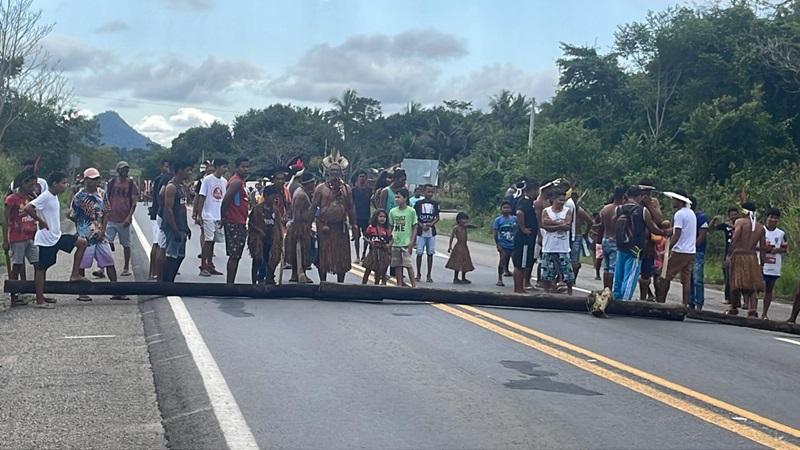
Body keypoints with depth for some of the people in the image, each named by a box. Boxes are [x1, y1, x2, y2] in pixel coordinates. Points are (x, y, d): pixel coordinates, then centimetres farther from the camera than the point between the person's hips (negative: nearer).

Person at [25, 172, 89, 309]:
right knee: (41, 267, -2)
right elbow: (28, 208, -29)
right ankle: (39, 301, 4)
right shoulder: (45, 197, -18)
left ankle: (75, 274, 9)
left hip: (56, 237, 9)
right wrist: (41, 222, -21)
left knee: (82, 243, 7)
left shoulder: (54, 197, 10)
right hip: (47, 239, -9)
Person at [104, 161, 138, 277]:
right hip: (111, 219, 1)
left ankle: (126, 268, 19)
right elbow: (106, 198, 13)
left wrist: (129, 217, -13)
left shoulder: (132, 184, 1)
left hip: (124, 220, -1)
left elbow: (134, 202, -3)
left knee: (126, 245, 8)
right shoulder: (112, 182, 6)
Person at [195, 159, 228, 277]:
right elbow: (202, 198, -8)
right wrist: (199, 215, -12)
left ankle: (210, 265, 16)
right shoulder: (207, 180, -7)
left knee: (212, 241, 10)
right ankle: (203, 267, 0)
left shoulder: (225, 181, 10)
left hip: (219, 217, 6)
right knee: (208, 240, -6)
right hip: (208, 216, -6)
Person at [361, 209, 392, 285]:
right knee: (368, 268, 3)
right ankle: (363, 283, 13)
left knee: (379, 270, 8)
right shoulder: (371, 227, -2)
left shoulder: (387, 229, 1)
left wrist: (388, 245, -14)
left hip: (383, 251, 1)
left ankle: (377, 284, 21)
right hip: (373, 250, -1)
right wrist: (369, 241, -11)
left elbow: (390, 239, 4)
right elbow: (365, 236, 5)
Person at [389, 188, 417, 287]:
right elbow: (391, 227, 12)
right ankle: (399, 285, 15)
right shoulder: (392, 211, 6)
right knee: (397, 265, 7)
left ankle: (414, 285, -1)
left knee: (408, 264, -8)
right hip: (395, 243, 4)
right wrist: (390, 240, 3)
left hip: (406, 243, -4)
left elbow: (414, 228, -2)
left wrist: (411, 243, -8)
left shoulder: (411, 211, -4)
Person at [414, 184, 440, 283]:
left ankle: (429, 275, 11)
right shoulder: (418, 203, -1)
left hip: (431, 232, 2)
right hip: (420, 231, -2)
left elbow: (437, 217, 8)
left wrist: (431, 224, -11)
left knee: (430, 253, 4)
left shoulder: (435, 204, 5)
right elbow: (414, 217, 1)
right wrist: (422, 225, -13)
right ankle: (418, 274, 12)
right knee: (419, 253, 1)